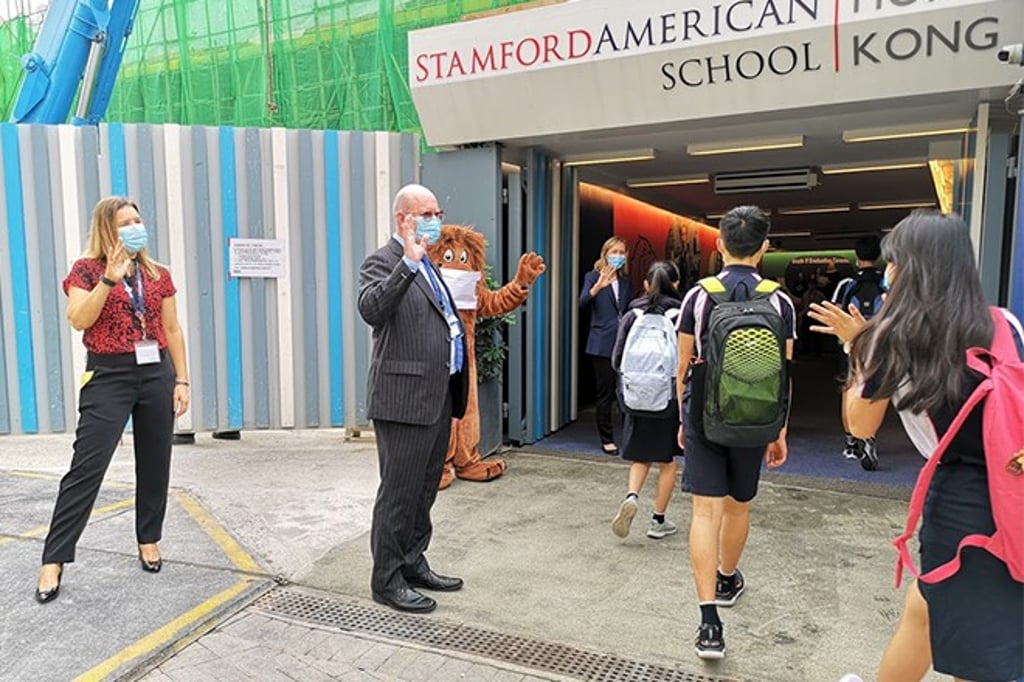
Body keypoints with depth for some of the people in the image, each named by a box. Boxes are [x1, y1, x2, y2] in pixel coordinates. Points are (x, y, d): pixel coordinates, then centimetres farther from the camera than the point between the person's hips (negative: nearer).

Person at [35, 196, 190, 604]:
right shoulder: (87, 270, -1)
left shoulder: (158, 274, 9)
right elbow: (78, 320, -15)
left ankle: (149, 541, 25)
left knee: (154, 464, 10)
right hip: (108, 375, -4)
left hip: (156, 373, 4)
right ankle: (54, 561, 3)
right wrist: (109, 278, -23)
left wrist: (181, 379, 5)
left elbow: (172, 330, 10)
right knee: (86, 466, -6)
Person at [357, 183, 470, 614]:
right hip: (405, 399, -9)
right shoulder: (383, 262, -9)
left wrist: (455, 397, 21)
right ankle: (387, 579, 15)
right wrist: (408, 262, -35)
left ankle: (413, 564, 32)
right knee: (399, 493, 1)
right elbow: (371, 310, -30)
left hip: (437, 399, 9)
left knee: (424, 491, 18)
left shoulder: (427, 266, 19)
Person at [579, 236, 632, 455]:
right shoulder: (593, 277, 1)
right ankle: (607, 440, 11)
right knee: (606, 394, 0)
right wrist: (598, 286, -34)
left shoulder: (626, 281, 16)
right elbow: (582, 303, -16)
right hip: (602, 345, -4)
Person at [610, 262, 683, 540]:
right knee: (668, 461, 14)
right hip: (670, 400, -2)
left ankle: (631, 496, -8)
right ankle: (658, 521, 20)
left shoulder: (632, 316, -2)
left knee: (641, 457, 17)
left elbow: (617, 361, -1)